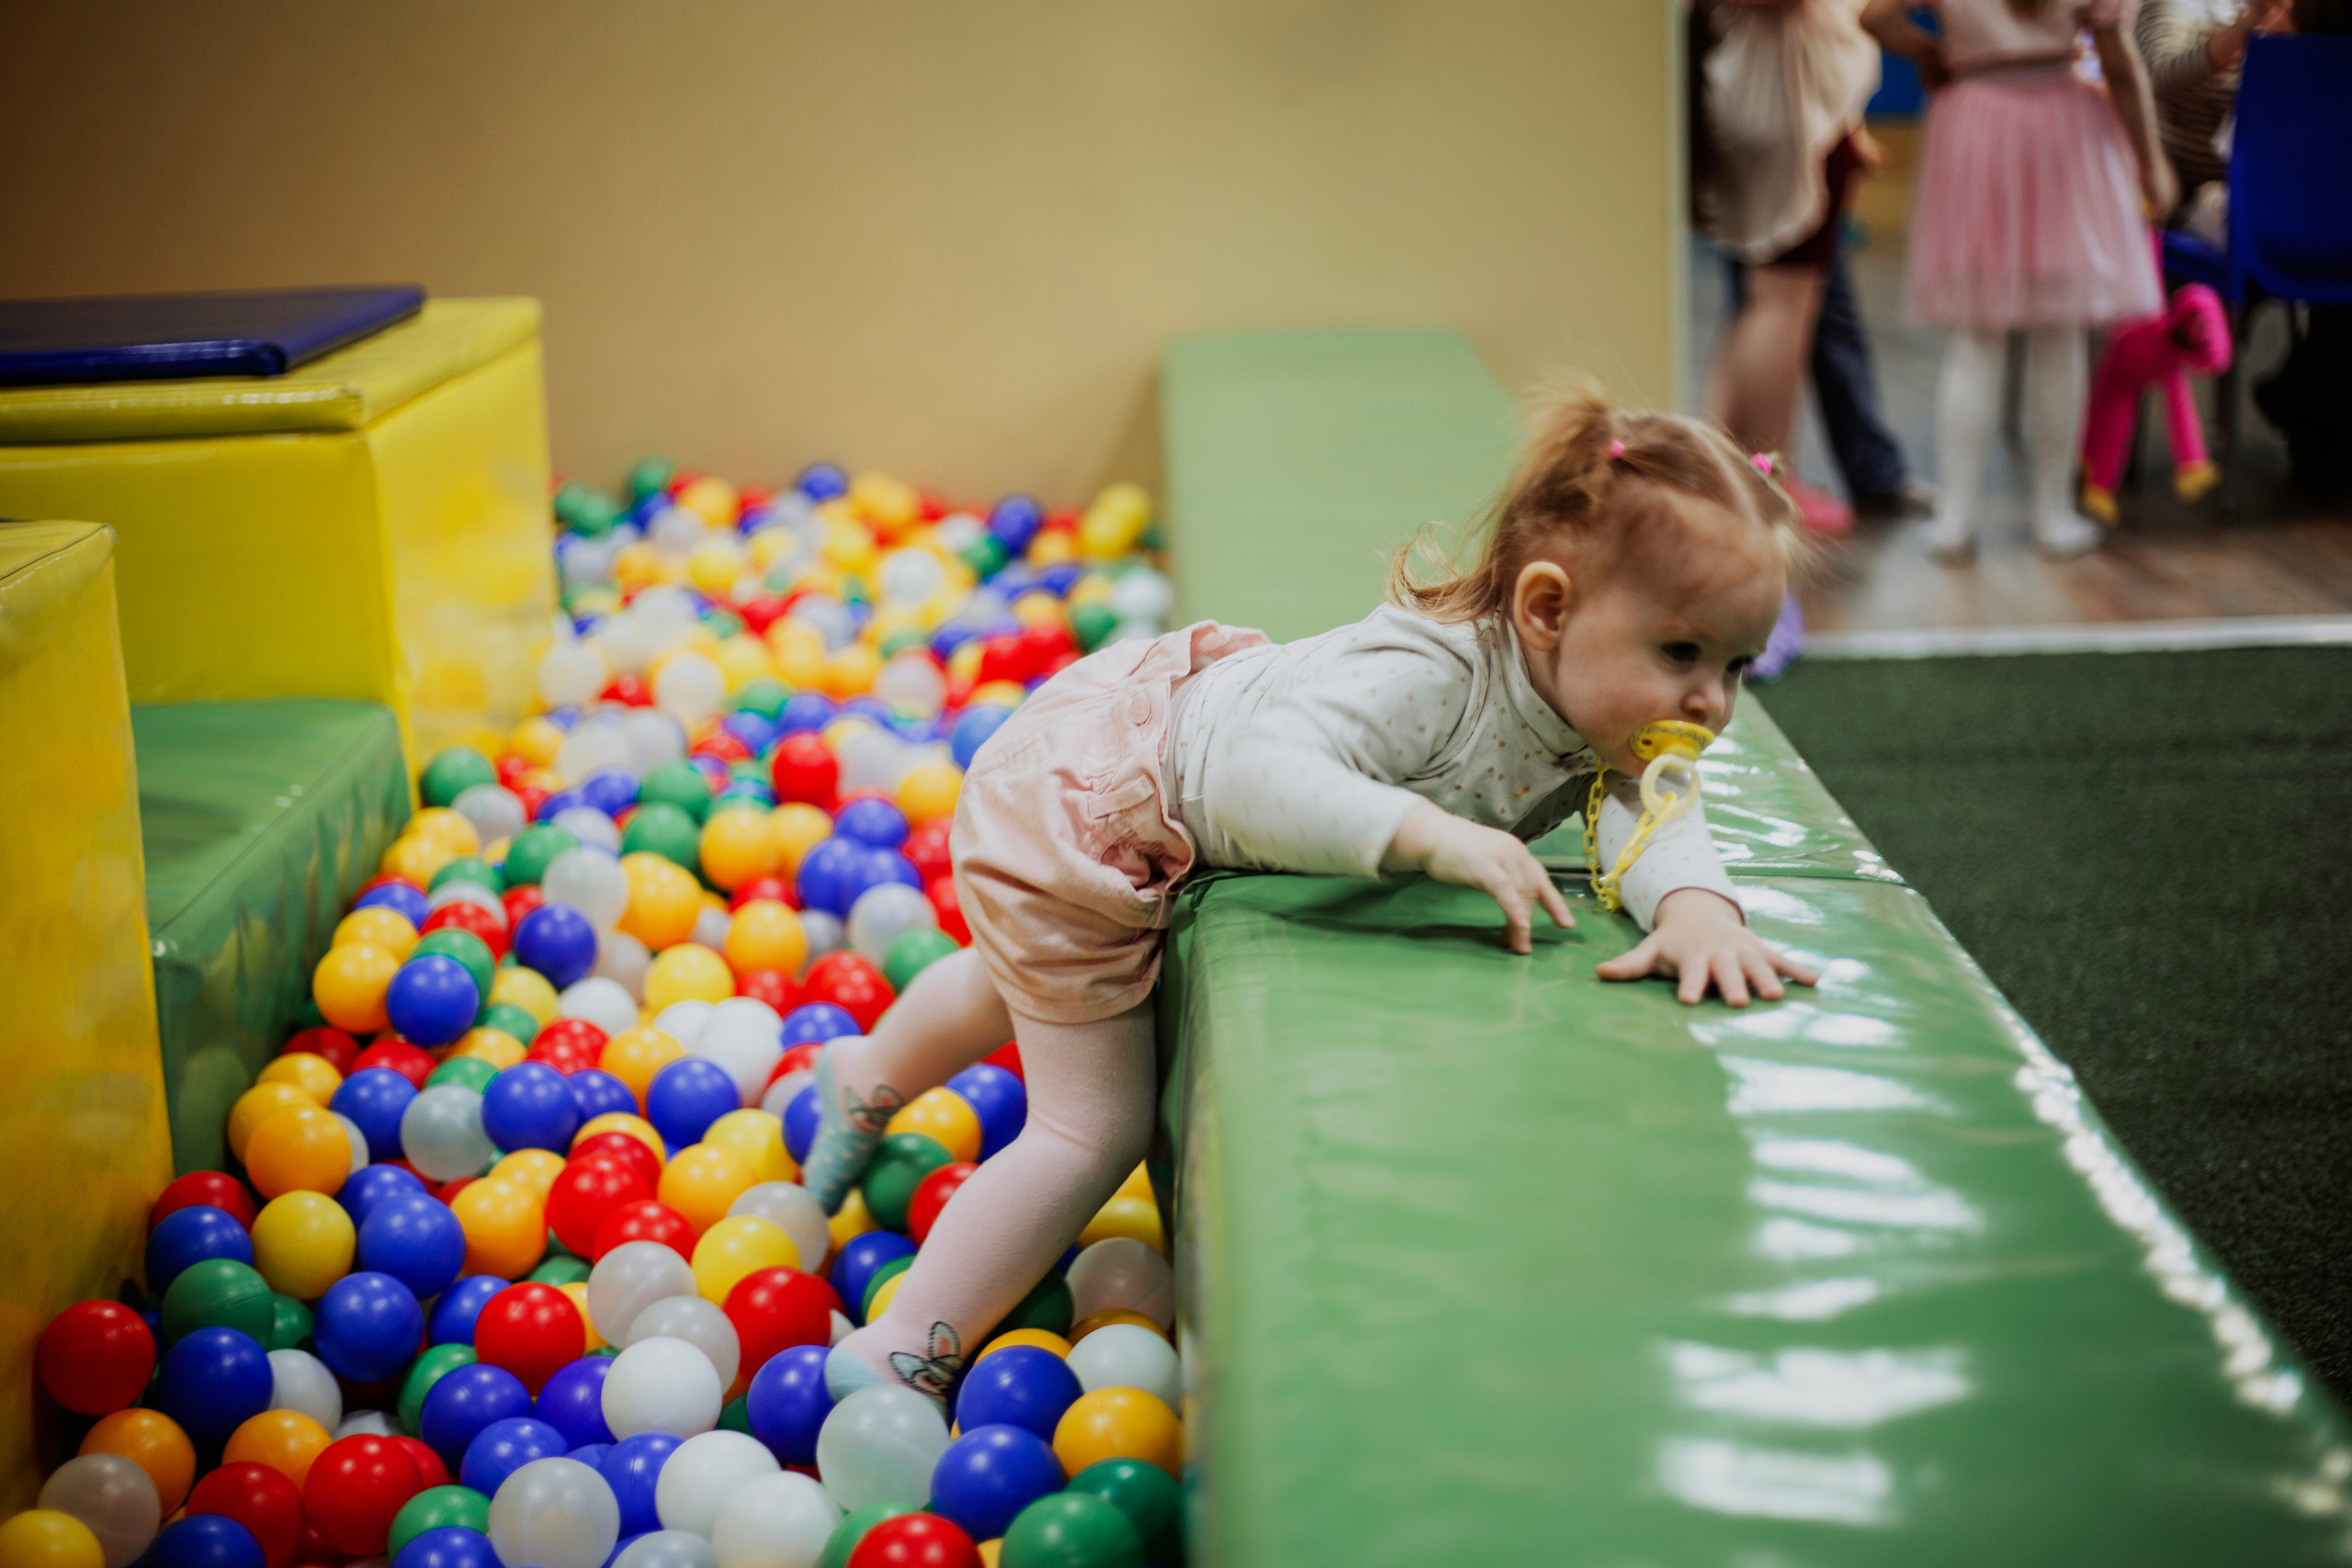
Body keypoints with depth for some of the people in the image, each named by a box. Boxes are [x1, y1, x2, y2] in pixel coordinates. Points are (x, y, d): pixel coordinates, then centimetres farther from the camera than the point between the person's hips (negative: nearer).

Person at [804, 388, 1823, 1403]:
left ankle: (870, 1076, 64)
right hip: (1070, 815, -9)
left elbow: (1646, 808, -24)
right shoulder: (1430, 674, -40)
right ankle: (899, 1358, 12)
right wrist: (1430, 834, -60)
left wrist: (1694, 904, -45)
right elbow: (1263, 776, -50)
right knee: (1096, 1128, -2)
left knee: (1030, 986, 35)